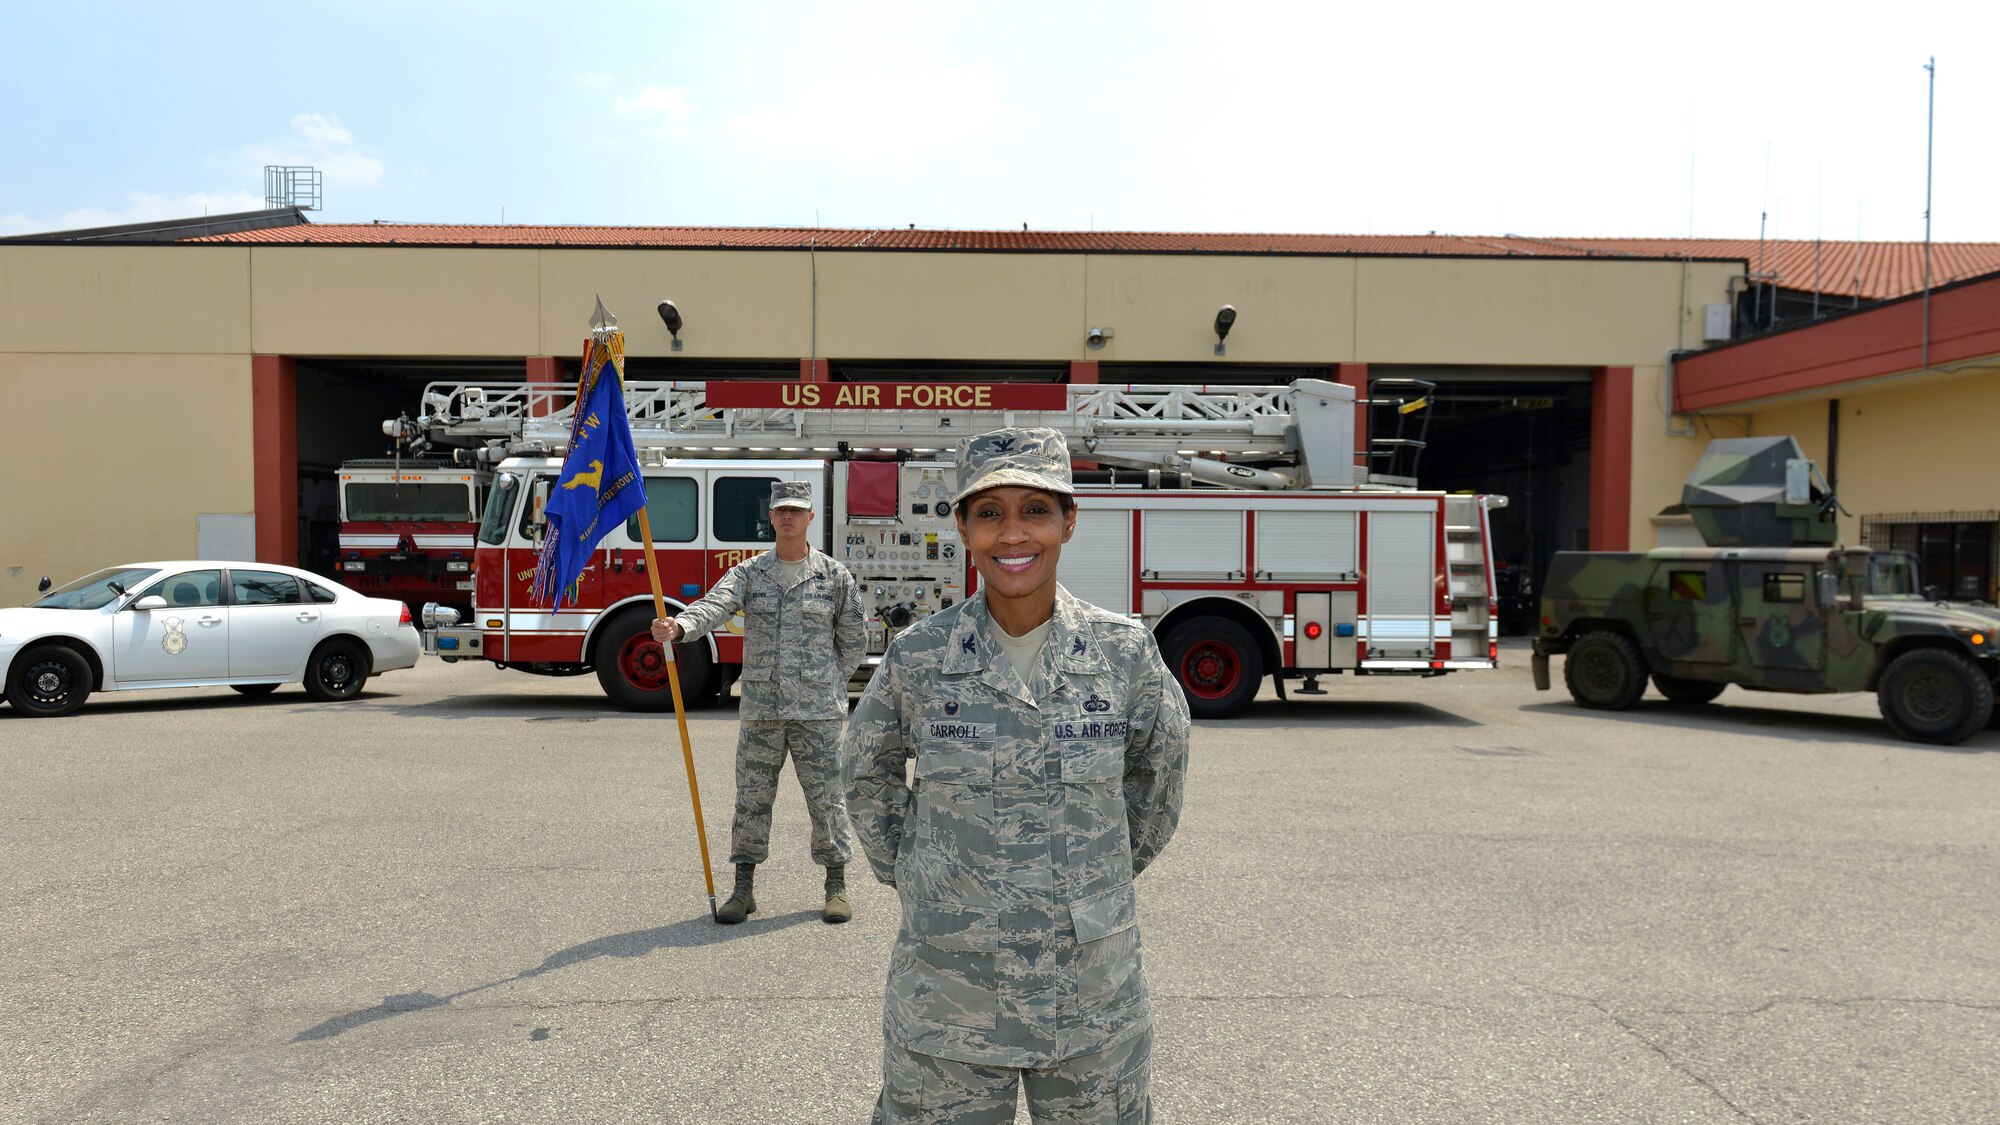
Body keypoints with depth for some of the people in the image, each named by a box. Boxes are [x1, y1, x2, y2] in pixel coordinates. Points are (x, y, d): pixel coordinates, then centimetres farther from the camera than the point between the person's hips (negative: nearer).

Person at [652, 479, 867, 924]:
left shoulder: (834, 575, 2)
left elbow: (853, 641, 9)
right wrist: (679, 626, -35)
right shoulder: (749, 573, 5)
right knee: (752, 800, 7)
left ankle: (837, 886, 19)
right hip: (760, 710, 2)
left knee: (825, 799, 4)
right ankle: (744, 889, 19)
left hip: (818, 712, -1)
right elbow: (715, 605, -15)